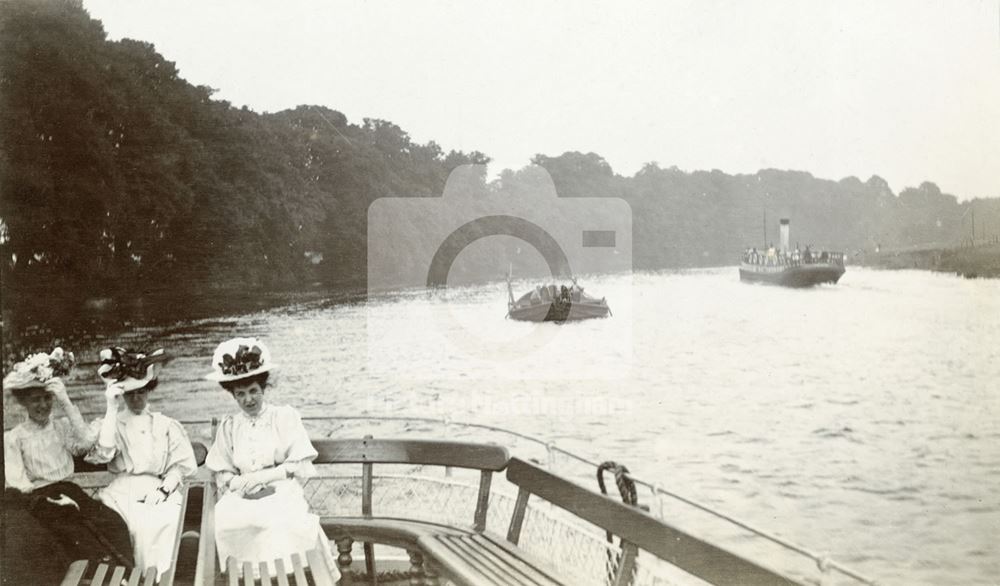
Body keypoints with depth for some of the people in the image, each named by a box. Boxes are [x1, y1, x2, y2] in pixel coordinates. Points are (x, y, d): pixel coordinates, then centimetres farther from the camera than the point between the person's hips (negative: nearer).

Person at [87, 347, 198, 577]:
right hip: (120, 492, 0)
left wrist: (164, 489, -11)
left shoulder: (166, 425, 19)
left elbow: (181, 464, 8)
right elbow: (103, 454, -5)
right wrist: (112, 409, -5)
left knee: (160, 524, -33)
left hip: (156, 491, 0)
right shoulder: (107, 424, 18)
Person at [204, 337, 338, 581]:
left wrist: (262, 476, -12)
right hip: (243, 499, 2)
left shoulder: (285, 417, 6)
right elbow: (222, 476, 11)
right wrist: (239, 483, -12)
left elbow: (302, 468, -1)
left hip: (282, 496, -2)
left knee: (279, 524, -35)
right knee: (224, 521, -30)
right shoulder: (228, 426, 14)